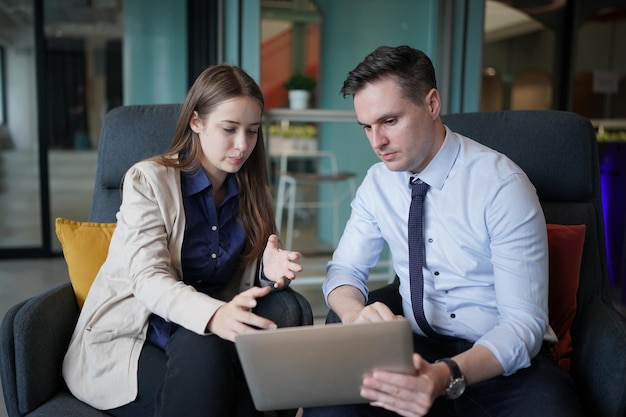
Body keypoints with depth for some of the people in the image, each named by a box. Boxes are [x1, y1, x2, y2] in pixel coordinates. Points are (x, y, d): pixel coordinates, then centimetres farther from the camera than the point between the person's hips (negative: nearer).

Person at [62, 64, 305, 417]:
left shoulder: (251, 193, 7)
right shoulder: (149, 180, -8)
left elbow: (242, 287, 5)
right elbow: (148, 280, -20)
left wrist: (269, 275, -20)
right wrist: (214, 316, -41)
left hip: (195, 333, 4)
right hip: (126, 339, -4)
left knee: (280, 305, -26)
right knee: (203, 355, -35)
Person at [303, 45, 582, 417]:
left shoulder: (502, 185, -15)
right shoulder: (378, 183, 1)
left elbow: (523, 324, -17)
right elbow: (345, 269, 6)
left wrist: (445, 377, -36)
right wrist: (356, 312, -19)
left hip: (503, 360, -2)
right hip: (415, 349, 3)